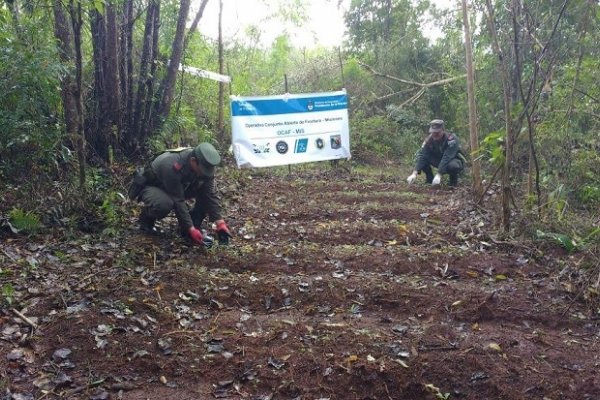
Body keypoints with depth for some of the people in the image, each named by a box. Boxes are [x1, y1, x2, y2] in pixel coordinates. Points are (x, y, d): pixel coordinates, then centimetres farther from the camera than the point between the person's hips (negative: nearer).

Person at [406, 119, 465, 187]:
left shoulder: (451, 139, -29)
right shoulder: (429, 140, -16)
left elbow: (446, 158, -38)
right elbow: (422, 155, -25)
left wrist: (438, 175, -47)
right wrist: (414, 173, -38)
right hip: (439, 160, 4)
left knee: (453, 166, -39)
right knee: (424, 159, -21)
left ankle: (453, 181, -5)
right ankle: (430, 180, 0)